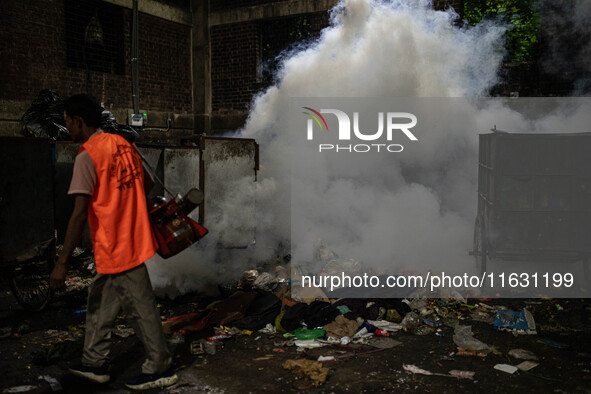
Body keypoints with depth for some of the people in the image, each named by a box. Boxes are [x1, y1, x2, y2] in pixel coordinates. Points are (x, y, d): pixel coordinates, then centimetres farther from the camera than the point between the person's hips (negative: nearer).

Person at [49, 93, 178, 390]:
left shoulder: (86, 157, -17)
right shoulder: (122, 144, 7)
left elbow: (80, 214, -22)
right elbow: (147, 183, 17)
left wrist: (62, 262, -18)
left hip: (116, 248, -9)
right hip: (132, 239, 9)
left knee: (140, 308, 3)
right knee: (100, 302, 20)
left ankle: (160, 368, 17)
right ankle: (95, 363, 32)